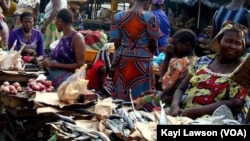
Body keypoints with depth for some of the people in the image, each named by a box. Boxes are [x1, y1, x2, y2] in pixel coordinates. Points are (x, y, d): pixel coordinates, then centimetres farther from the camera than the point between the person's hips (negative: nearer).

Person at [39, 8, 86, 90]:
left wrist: (55, 64, -14)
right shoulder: (63, 37, 15)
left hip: (66, 80, -8)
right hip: (52, 77, 8)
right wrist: (50, 61, 6)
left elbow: (80, 65, -13)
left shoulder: (77, 37, -7)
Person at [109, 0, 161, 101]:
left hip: (123, 61, 3)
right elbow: (154, 44, -5)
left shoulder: (118, 16, -1)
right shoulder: (150, 17, -10)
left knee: (121, 97, 11)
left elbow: (116, 43, 2)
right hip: (143, 63, -3)